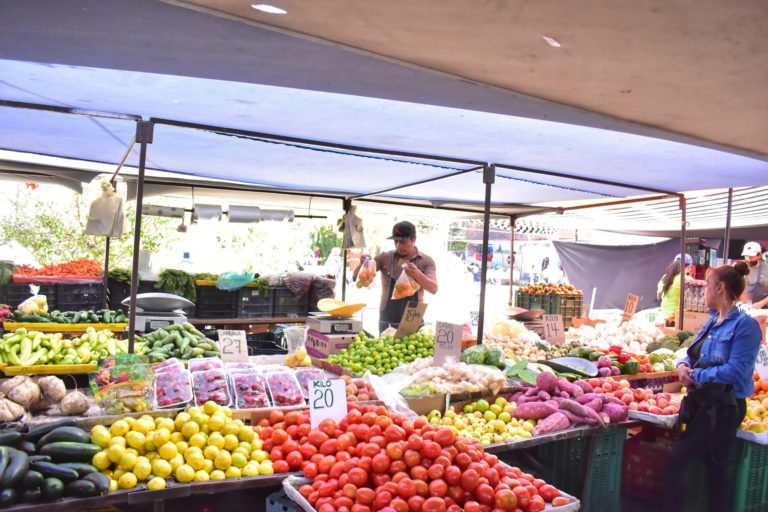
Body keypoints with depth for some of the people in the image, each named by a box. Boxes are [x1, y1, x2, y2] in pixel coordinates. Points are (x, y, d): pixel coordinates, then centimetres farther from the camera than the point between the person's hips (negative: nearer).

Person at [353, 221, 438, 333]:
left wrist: (417, 274, -30)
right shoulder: (385, 258, 2)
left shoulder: (426, 261, 0)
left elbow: (434, 289, -11)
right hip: (387, 321, 1)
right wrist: (362, 265, -20)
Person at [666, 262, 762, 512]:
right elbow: (694, 353, 15)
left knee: (676, 462, -8)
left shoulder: (744, 324, -17)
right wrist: (683, 365, -6)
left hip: (722, 407, -9)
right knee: (715, 465, 20)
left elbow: (736, 370, -24)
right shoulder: (713, 321, 9)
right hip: (703, 402, 9)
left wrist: (696, 375, -17)